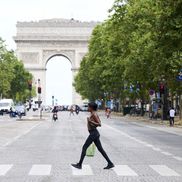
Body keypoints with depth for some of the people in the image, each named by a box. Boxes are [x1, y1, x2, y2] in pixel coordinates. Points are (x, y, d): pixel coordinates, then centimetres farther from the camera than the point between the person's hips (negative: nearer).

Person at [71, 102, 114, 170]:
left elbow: (99, 124, -20)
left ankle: (79, 165, 4)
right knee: (100, 149, 11)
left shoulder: (94, 114, -15)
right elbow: (98, 122, 21)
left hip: (93, 133, -10)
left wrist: (91, 121, -25)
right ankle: (110, 163, 11)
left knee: (84, 148, -2)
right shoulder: (94, 114, 13)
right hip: (95, 133, 10)